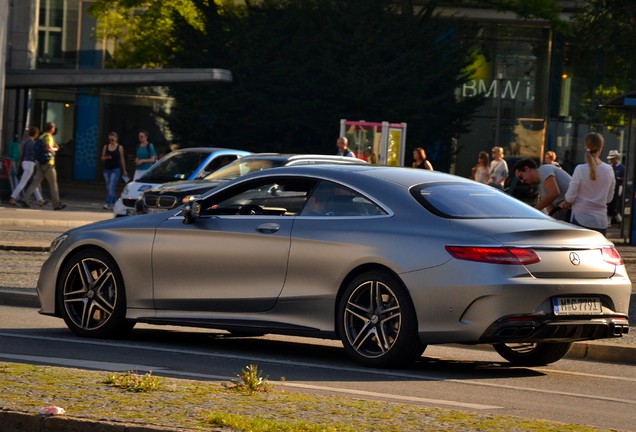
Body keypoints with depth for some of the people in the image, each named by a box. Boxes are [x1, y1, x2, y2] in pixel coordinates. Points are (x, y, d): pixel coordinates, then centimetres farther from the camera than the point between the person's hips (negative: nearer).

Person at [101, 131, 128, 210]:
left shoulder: (119, 148, 0)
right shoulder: (106, 147, 7)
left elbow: (122, 159, 5)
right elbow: (102, 158, 11)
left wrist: (124, 170, 7)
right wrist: (106, 157, -12)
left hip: (116, 169, -4)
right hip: (107, 169, 4)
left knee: (111, 187, -15)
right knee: (108, 188, 10)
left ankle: (108, 203, -21)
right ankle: (114, 202, 27)